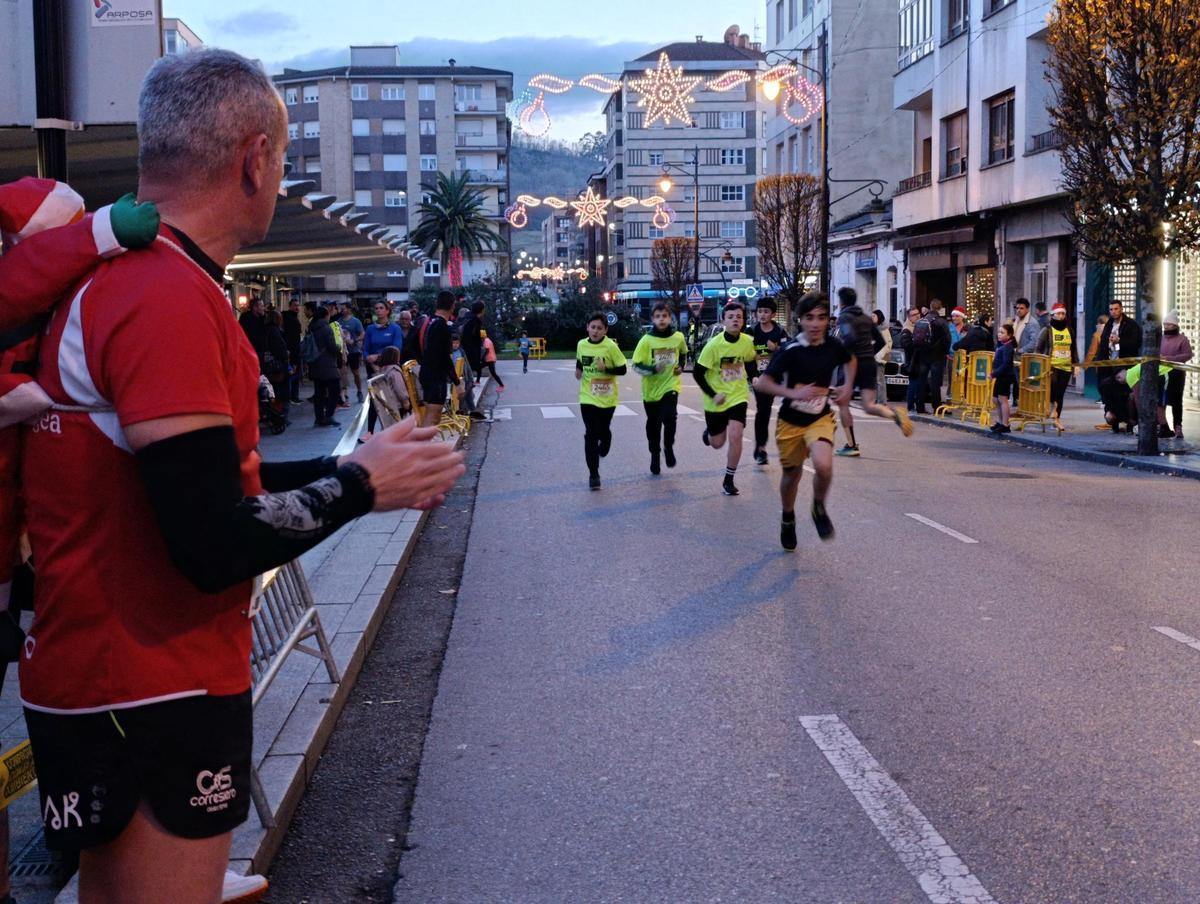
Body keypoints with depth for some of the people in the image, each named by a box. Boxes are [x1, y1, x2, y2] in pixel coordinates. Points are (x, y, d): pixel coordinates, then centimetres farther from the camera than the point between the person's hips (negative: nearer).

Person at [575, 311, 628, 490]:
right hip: (588, 398, 2)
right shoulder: (581, 344, -2)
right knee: (591, 434, -5)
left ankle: (602, 449, 48)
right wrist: (578, 370, 1)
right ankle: (593, 474, 0)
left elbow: (623, 369, -11)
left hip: (607, 398, -1)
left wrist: (606, 369, -25)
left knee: (604, 430, 12)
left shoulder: (611, 346, -14)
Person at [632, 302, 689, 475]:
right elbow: (636, 365, -10)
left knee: (669, 417, -23)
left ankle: (668, 448, 3)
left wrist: (681, 366, 5)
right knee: (653, 425, 11)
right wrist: (652, 369, -25)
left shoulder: (678, 337, -3)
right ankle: (655, 456, 31)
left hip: (670, 385, 0)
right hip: (651, 389, 0)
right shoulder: (646, 340, -10)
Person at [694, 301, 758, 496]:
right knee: (717, 443, 11)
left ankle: (729, 480, 1)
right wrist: (712, 395, -15)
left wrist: (754, 377, -1)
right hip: (716, 400, -1)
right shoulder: (714, 344, -18)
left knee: (735, 436, -15)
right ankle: (708, 432, 51)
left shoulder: (747, 341, -8)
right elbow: (697, 373, -11)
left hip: (738, 397, 1)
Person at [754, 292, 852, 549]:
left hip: (820, 418, 1)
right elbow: (762, 383, -22)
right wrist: (794, 394, -33)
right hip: (791, 421, -1)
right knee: (792, 474, 14)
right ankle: (788, 518, 45)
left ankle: (819, 508, 6)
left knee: (823, 466, -25)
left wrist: (848, 386, 2)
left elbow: (850, 360, 17)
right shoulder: (790, 350, -19)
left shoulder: (833, 345, -7)